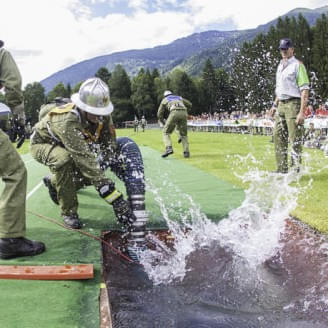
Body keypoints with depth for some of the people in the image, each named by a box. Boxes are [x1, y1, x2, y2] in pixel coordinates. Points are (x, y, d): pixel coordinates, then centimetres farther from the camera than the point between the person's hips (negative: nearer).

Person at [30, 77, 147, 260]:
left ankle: (55, 183, 23)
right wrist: (115, 199, -51)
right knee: (65, 159, -38)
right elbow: (85, 159, -48)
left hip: (71, 145, 7)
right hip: (43, 144, -6)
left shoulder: (103, 115, -22)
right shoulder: (67, 122, -43)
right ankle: (68, 212, -16)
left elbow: (110, 147, -17)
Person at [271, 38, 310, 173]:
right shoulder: (280, 66, 18)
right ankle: (282, 170, 19)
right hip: (281, 105, 8)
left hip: (293, 104, -8)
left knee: (295, 139, -6)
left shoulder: (298, 65, -8)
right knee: (278, 136, 10)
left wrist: (302, 112, -20)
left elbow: (305, 91, -14)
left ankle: (296, 170, 0)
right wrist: (275, 104, 20)